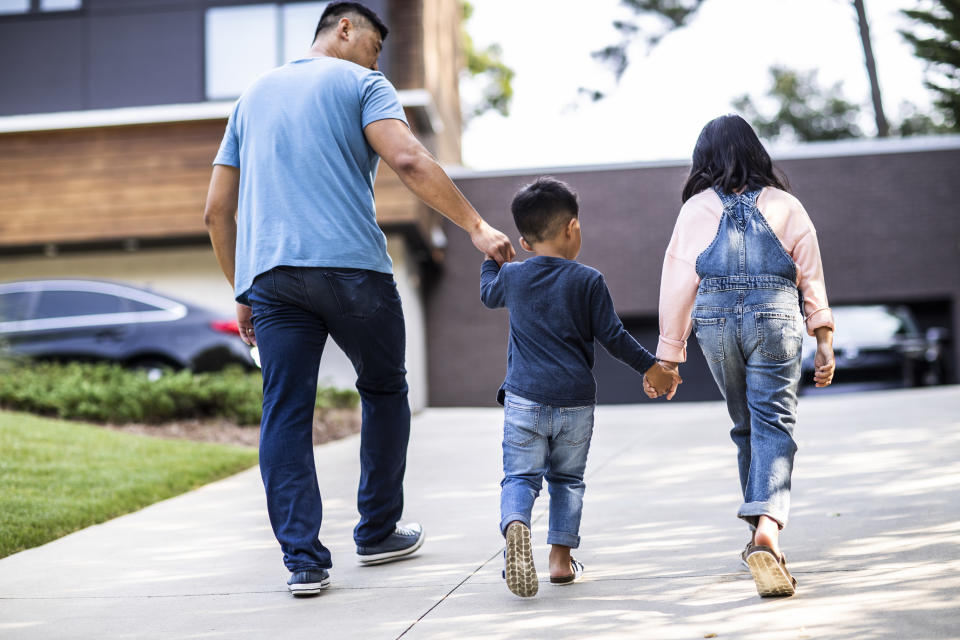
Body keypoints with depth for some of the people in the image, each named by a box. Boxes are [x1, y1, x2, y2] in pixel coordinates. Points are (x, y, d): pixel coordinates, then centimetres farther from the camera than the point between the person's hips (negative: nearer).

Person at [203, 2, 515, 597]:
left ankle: (303, 559, -4)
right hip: (350, 264, -4)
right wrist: (476, 226, -13)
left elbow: (217, 210, 21)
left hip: (268, 273, 4)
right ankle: (378, 531, 23)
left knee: (285, 413, 2)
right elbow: (408, 160, -12)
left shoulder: (255, 95, 24)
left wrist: (243, 292, 25)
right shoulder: (361, 84, 8)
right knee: (384, 390, 15)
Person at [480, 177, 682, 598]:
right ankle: (561, 557, 14)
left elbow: (488, 294, 26)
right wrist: (650, 367, 9)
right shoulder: (588, 280, -4)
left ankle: (515, 525, -32)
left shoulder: (512, 276, 3)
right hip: (576, 400, 0)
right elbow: (612, 336, -3)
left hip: (524, 399, 0)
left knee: (520, 476, -2)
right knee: (567, 479, 15)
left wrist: (491, 257, 43)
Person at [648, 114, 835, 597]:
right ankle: (766, 529, -28)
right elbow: (811, 276, 8)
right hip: (775, 318, -1)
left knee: (746, 427, 17)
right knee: (773, 426, -5)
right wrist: (824, 341, 13)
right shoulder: (785, 205, 9)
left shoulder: (697, 209, 8)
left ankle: (762, 538, 27)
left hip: (715, 321, 1)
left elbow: (678, 285, 7)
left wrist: (668, 357, 11)